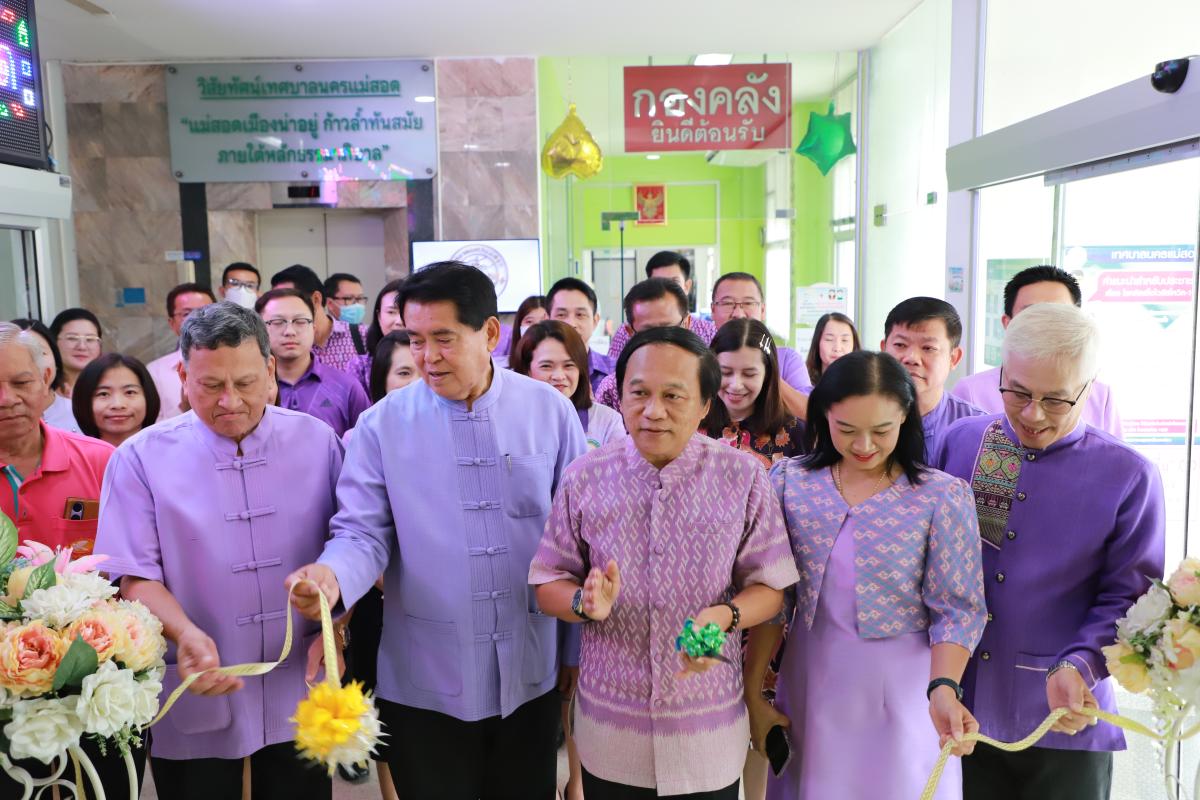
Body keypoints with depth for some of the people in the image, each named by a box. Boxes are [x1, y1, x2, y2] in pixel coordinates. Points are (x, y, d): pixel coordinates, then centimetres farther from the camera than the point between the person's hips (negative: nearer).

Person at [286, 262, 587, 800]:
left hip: (531, 675, 1)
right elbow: (363, 532, -6)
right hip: (424, 682, -1)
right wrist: (332, 576, -28)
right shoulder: (383, 424, -6)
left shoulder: (550, 411, -3)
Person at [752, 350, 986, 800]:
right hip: (809, 685, 2)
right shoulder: (790, 481, -4)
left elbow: (957, 610, -9)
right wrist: (753, 695, -1)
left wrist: (942, 690, -25)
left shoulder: (943, 497, -10)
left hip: (902, 692, -2)